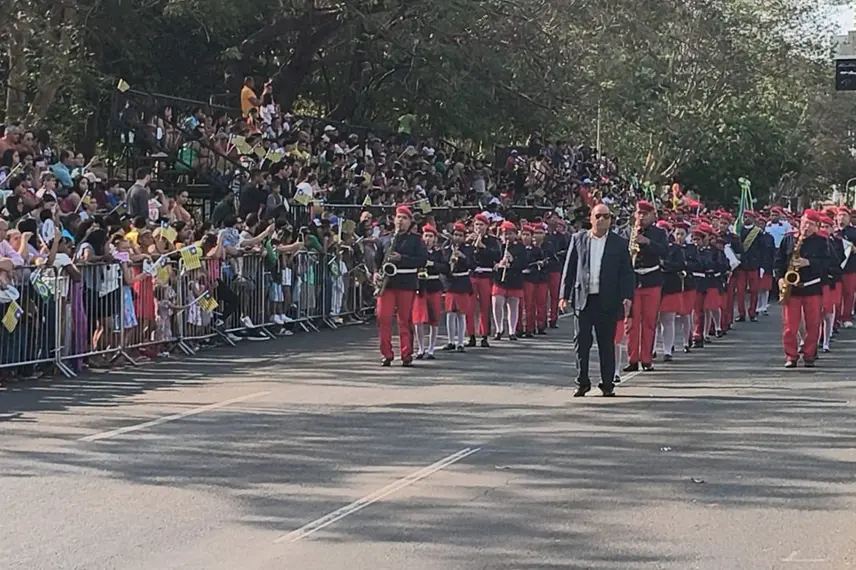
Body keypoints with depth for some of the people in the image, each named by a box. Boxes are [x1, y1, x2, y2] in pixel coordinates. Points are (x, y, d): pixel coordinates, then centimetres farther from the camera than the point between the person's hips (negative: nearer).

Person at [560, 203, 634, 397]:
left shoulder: (620, 243, 4)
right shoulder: (578, 239, 8)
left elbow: (627, 272, 2)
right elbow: (569, 269, 8)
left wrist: (627, 297, -9)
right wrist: (564, 295, 2)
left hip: (608, 301, -1)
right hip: (583, 299, 1)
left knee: (607, 344, 4)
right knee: (581, 343, 3)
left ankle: (607, 384, 12)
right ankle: (582, 382, 11)